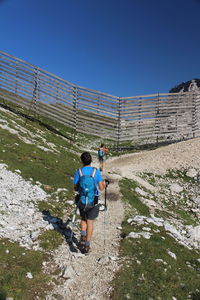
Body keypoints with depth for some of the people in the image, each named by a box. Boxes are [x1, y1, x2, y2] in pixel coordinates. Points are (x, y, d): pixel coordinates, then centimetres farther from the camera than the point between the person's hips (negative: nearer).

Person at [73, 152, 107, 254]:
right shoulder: (96, 171, -11)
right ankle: (87, 245, 17)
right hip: (94, 201, -1)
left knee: (83, 219, 24)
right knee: (90, 222, 12)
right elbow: (101, 187, -8)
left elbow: (76, 188, -4)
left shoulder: (78, 172, -9)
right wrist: (104, 184, 15)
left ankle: (83, 237, 5)